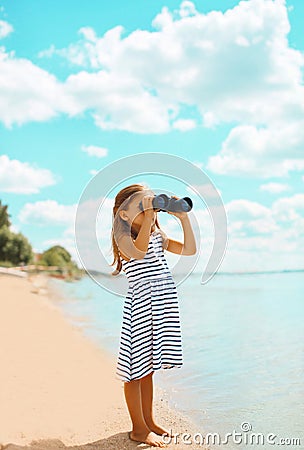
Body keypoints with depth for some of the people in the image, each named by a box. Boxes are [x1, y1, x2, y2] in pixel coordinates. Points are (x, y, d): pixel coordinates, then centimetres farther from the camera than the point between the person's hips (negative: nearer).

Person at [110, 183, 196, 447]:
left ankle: (149, 420, 29)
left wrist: (184, 218, 0)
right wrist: (148, 216, -29)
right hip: (140, 304, -7)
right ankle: (138, 428, 15)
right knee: (136, 368, 3)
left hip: (163, 304, 7)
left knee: (149, 366, 17)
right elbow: (138, 252, -30)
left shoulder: (157, 235, 13)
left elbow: (189, 250, 8)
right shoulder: (124, 236, -7)